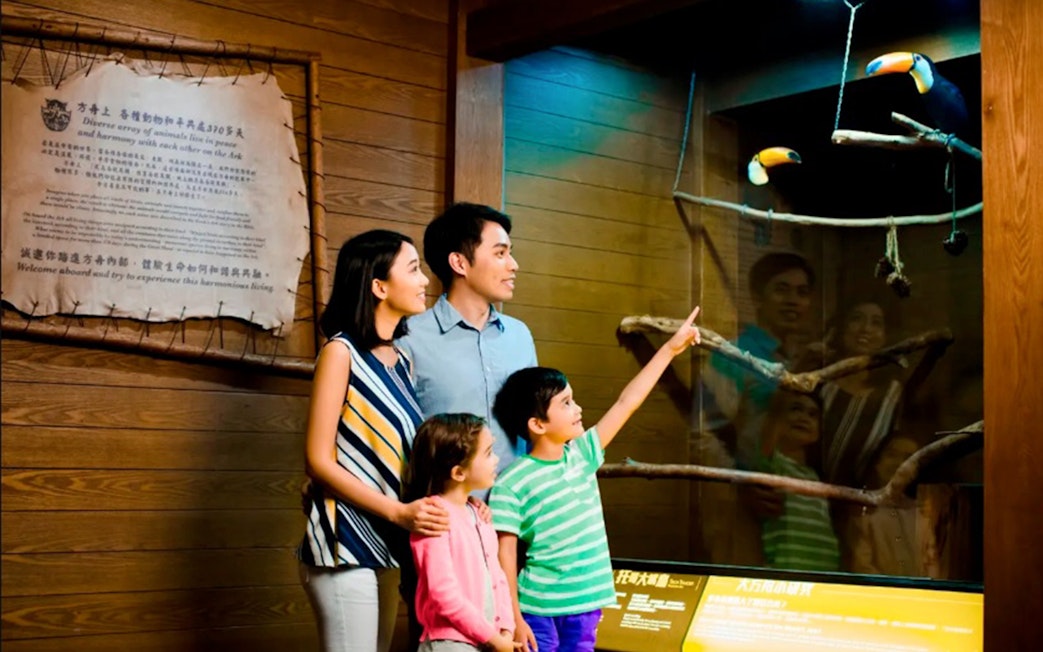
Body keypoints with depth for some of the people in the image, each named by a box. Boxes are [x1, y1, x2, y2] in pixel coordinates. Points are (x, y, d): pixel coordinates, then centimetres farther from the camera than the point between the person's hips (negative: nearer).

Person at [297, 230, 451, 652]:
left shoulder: (399, 360, 13)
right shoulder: (341, 351, -9)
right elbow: (319, 461, -13)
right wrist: (397, 512, -18)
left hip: (387, 544, 7)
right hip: (346, 545, -7)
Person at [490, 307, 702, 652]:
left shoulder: (582, 454, 4)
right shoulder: (513, 483, -14)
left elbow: (626, 403, 7)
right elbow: (506, 552, -12)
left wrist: (670, 348, 9)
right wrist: (514, 619, -14)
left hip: (585, 607, 6)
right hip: (538, 611, -6)